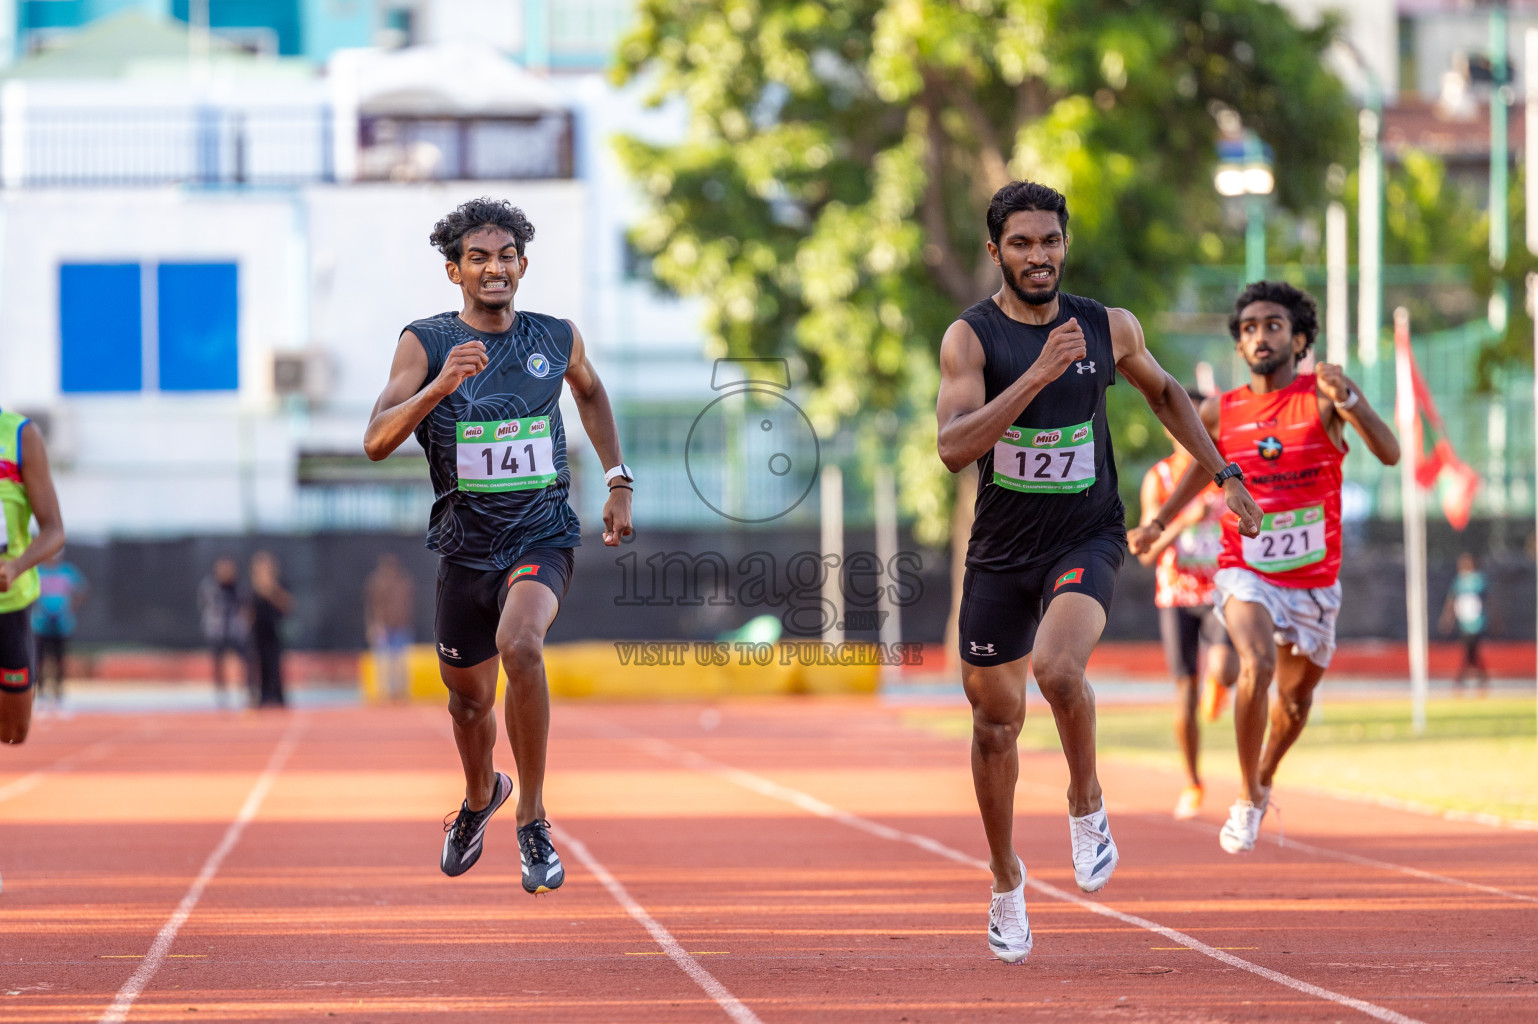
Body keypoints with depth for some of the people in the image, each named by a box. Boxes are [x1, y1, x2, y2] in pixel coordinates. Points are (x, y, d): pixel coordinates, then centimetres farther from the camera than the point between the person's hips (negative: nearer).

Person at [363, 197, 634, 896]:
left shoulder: (558, 339, 1)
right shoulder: (425, 343, -6)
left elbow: (590, 392, 25)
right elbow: (377, 441, -17)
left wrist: (617, 479, 19)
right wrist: (440, 385, -31)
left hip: (542, 536, -1)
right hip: (465, 544, 1)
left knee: (519, 643, -30)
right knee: (469, 695, 15)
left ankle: (532, 821, -18)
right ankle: (482, 796, 51)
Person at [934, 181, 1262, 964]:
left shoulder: (1109, 329, -2)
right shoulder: (971, 337, -11)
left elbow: (1163, 392, 20)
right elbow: (954, 448, -25)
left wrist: (1221, 475, 16)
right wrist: (1037, 375, -32)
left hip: (1087, 537, -1)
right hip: (1001, 547, 1)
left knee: (1058, 668, -29)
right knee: (995, 717, 9)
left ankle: (1086, 805, -3)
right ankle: (1005, 880, 30)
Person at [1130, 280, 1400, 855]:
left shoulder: (1321, 395, -9)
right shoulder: (1220, 413, -2)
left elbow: (1388, 453, -22)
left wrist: (1346, 398, -38)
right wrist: (1159, 523, 11)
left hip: (1313, 581, 1)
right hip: (1246, 574, -1)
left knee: (1296, 696, 17)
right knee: (1258, 665, -28)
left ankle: (1266, 778, 48)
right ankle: (1249, 798, -14)